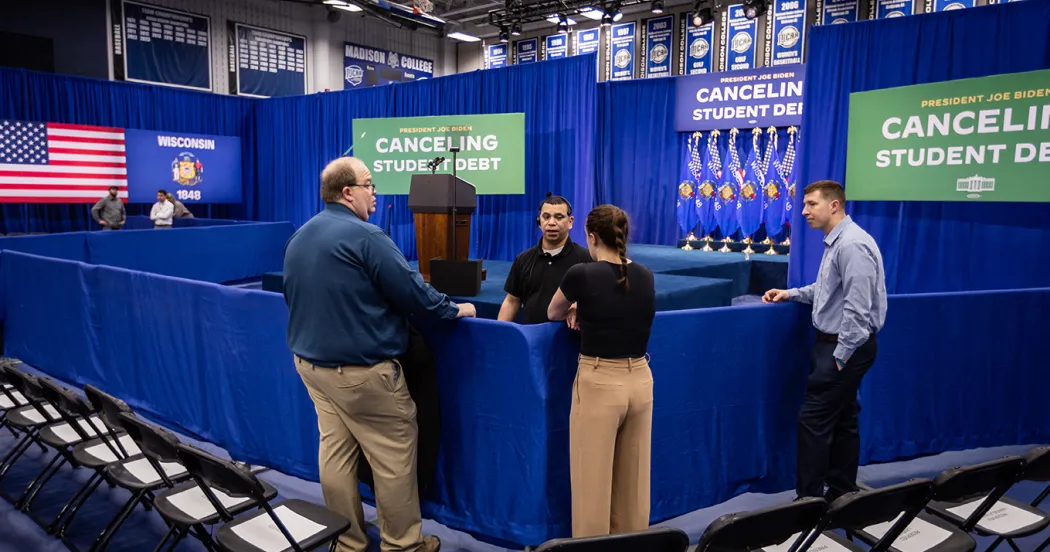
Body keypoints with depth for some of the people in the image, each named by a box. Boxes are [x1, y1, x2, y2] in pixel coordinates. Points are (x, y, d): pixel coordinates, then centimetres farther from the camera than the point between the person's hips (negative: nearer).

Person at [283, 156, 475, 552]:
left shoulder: (298, 238, 9)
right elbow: (412, 291, -16)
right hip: (360, 369, -8)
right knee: (394, 455, 4)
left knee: (335, 451, 14)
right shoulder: (365, 236, -18)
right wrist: (454, 309, 0)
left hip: (311, 361, 9)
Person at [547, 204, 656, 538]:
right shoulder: (645, 277, 3)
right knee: (634, 480, 17)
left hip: (599, 384, -5)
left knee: (593, 481, 7)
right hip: (640, 381, 6)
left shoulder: (581, 275, -11)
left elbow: (553, 314, 10)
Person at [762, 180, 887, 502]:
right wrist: (790, 294, 10)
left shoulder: (852, 245, -21)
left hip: (846, 346, -10)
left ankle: (809, 498, 3)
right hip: (835, 342, 10)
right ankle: (842, 493, 26)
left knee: (813, 419, -6)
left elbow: (857, 306, -25)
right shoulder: (836, 242, 12)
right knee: (841, 419, 16)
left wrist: (841, 354, -22)